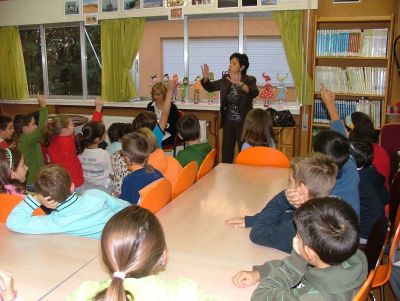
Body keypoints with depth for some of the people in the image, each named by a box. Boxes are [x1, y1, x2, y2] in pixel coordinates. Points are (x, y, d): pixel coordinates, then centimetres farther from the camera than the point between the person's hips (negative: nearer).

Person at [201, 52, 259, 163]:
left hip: (243, 123, -5)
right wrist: (206, 78, -10)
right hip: (228, 122, 5)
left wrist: (239, 83, -46)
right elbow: (210, 87, 12)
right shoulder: (225, 79, 2)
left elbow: (254, 93, -32)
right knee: (226, 153, 11)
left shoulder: (249, 80, -12)